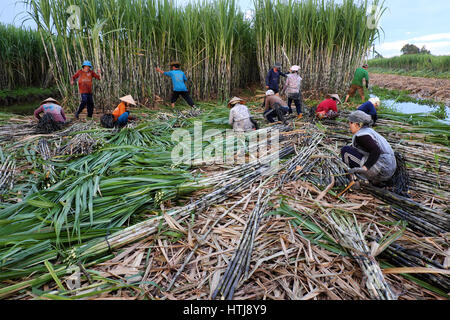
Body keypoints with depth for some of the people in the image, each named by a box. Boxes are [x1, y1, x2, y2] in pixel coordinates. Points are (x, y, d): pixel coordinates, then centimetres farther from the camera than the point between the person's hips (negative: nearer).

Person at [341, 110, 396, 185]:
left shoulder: (361, 135, -14)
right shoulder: (369, 131, 16)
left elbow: (376, 151, -25)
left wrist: (364, 168, -29)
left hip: (379, 170, -10)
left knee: (345, 150, -5)